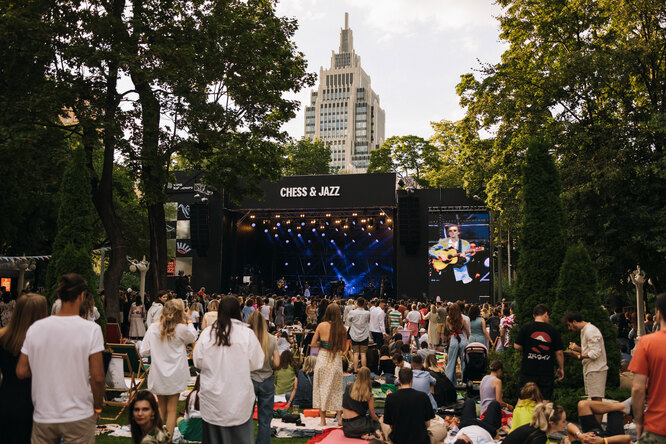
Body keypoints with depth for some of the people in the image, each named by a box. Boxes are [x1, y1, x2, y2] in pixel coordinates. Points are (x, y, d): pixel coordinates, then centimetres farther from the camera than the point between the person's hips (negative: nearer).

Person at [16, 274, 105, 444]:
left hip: (43, 417, 3)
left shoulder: (35, 328, -3)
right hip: (79, 417, -3)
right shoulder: (91, 329, -13)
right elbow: (97, 377, -14)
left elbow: (21, 372, 0)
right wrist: (98, 407, 1)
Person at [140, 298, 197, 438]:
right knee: (172, 409, 6)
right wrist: (189, 322, 13)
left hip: (158, 375, 3)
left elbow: (144, 351, -2)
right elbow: (193, 337, 7)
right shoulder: (181, 329, -14)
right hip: (175, 376, -3)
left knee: (161, 408, 18)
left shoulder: (153, 328, -7)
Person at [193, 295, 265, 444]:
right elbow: (256, 364, -4)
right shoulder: (247, 333, -11)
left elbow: (198, 362, 1)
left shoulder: (207, 333, -7)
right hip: (239, 397, -1)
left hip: (212, 399, 2)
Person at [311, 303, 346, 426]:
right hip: (336, 359, 1)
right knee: (337, 388, 15)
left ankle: (322, 419, 11)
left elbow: (313, 344, -2)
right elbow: (343, 347, 1)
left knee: (321, 387, 9)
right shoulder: (341, 327, -5)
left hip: (323, 357, -1)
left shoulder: (322, 325, -7)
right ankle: (339, 418, 16)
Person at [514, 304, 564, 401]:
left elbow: (517, 346, -3)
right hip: (546, 373, 0)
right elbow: (559, 352, 3)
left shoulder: (525, 328, -2)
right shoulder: (553, 330, 1)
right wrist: (561, 369, 16)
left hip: (528, 372, 0)